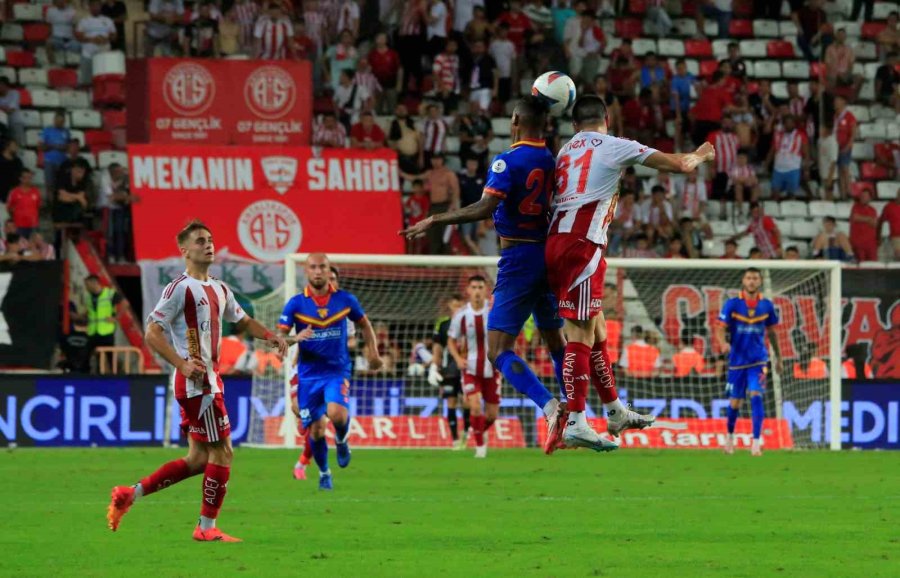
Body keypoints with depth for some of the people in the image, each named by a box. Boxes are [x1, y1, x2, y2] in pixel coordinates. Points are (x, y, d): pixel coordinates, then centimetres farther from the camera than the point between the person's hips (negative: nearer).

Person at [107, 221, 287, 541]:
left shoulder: (219, 289, 16)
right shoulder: (180, 288, -11)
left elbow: (242, 320, 31)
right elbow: (152, 334, -15)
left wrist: (269, 335, 12)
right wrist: (182, 364, -26)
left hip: (208, 380, 9)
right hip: (196, 381, -9)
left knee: (198, 459, 10)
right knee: (222, 451, -6)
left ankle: (129, 495, 15)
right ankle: (207, 527, 3)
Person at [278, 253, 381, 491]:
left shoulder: (345, 300, 0)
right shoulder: (295, 304, -3)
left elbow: (364, 325, 17)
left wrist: (373, 353, 8)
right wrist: (295, 338, -26)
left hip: (337, 371, -1)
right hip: (308, 374, 1)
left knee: (336, 413, -27)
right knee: (316, 430, 3)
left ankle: (342, 440, 8)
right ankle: (324, 473, 29)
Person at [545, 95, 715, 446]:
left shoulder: (565, 152, 20)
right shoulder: (614, 147, 1)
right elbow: (679, 165, 6)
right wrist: (697, 157, 26)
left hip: (556, 243, 7)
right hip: (582, 246, -7)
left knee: (596, 330, 17)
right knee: (581, 334, -10)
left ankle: (615, 412, 26)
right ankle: (575, 424, -15)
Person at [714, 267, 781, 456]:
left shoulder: (767, 306, 1)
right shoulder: (732, 304, -5)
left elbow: (771, 332, 14)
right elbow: (720, 329, -8)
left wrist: (778, 357, 18)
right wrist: (723, 343, -30)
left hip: (758, 360, 0)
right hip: (737, 360, 0)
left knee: (756, 395, -17)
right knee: (735, 402, 9)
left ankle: (756, 442, -17)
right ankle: (730, 436, 35)